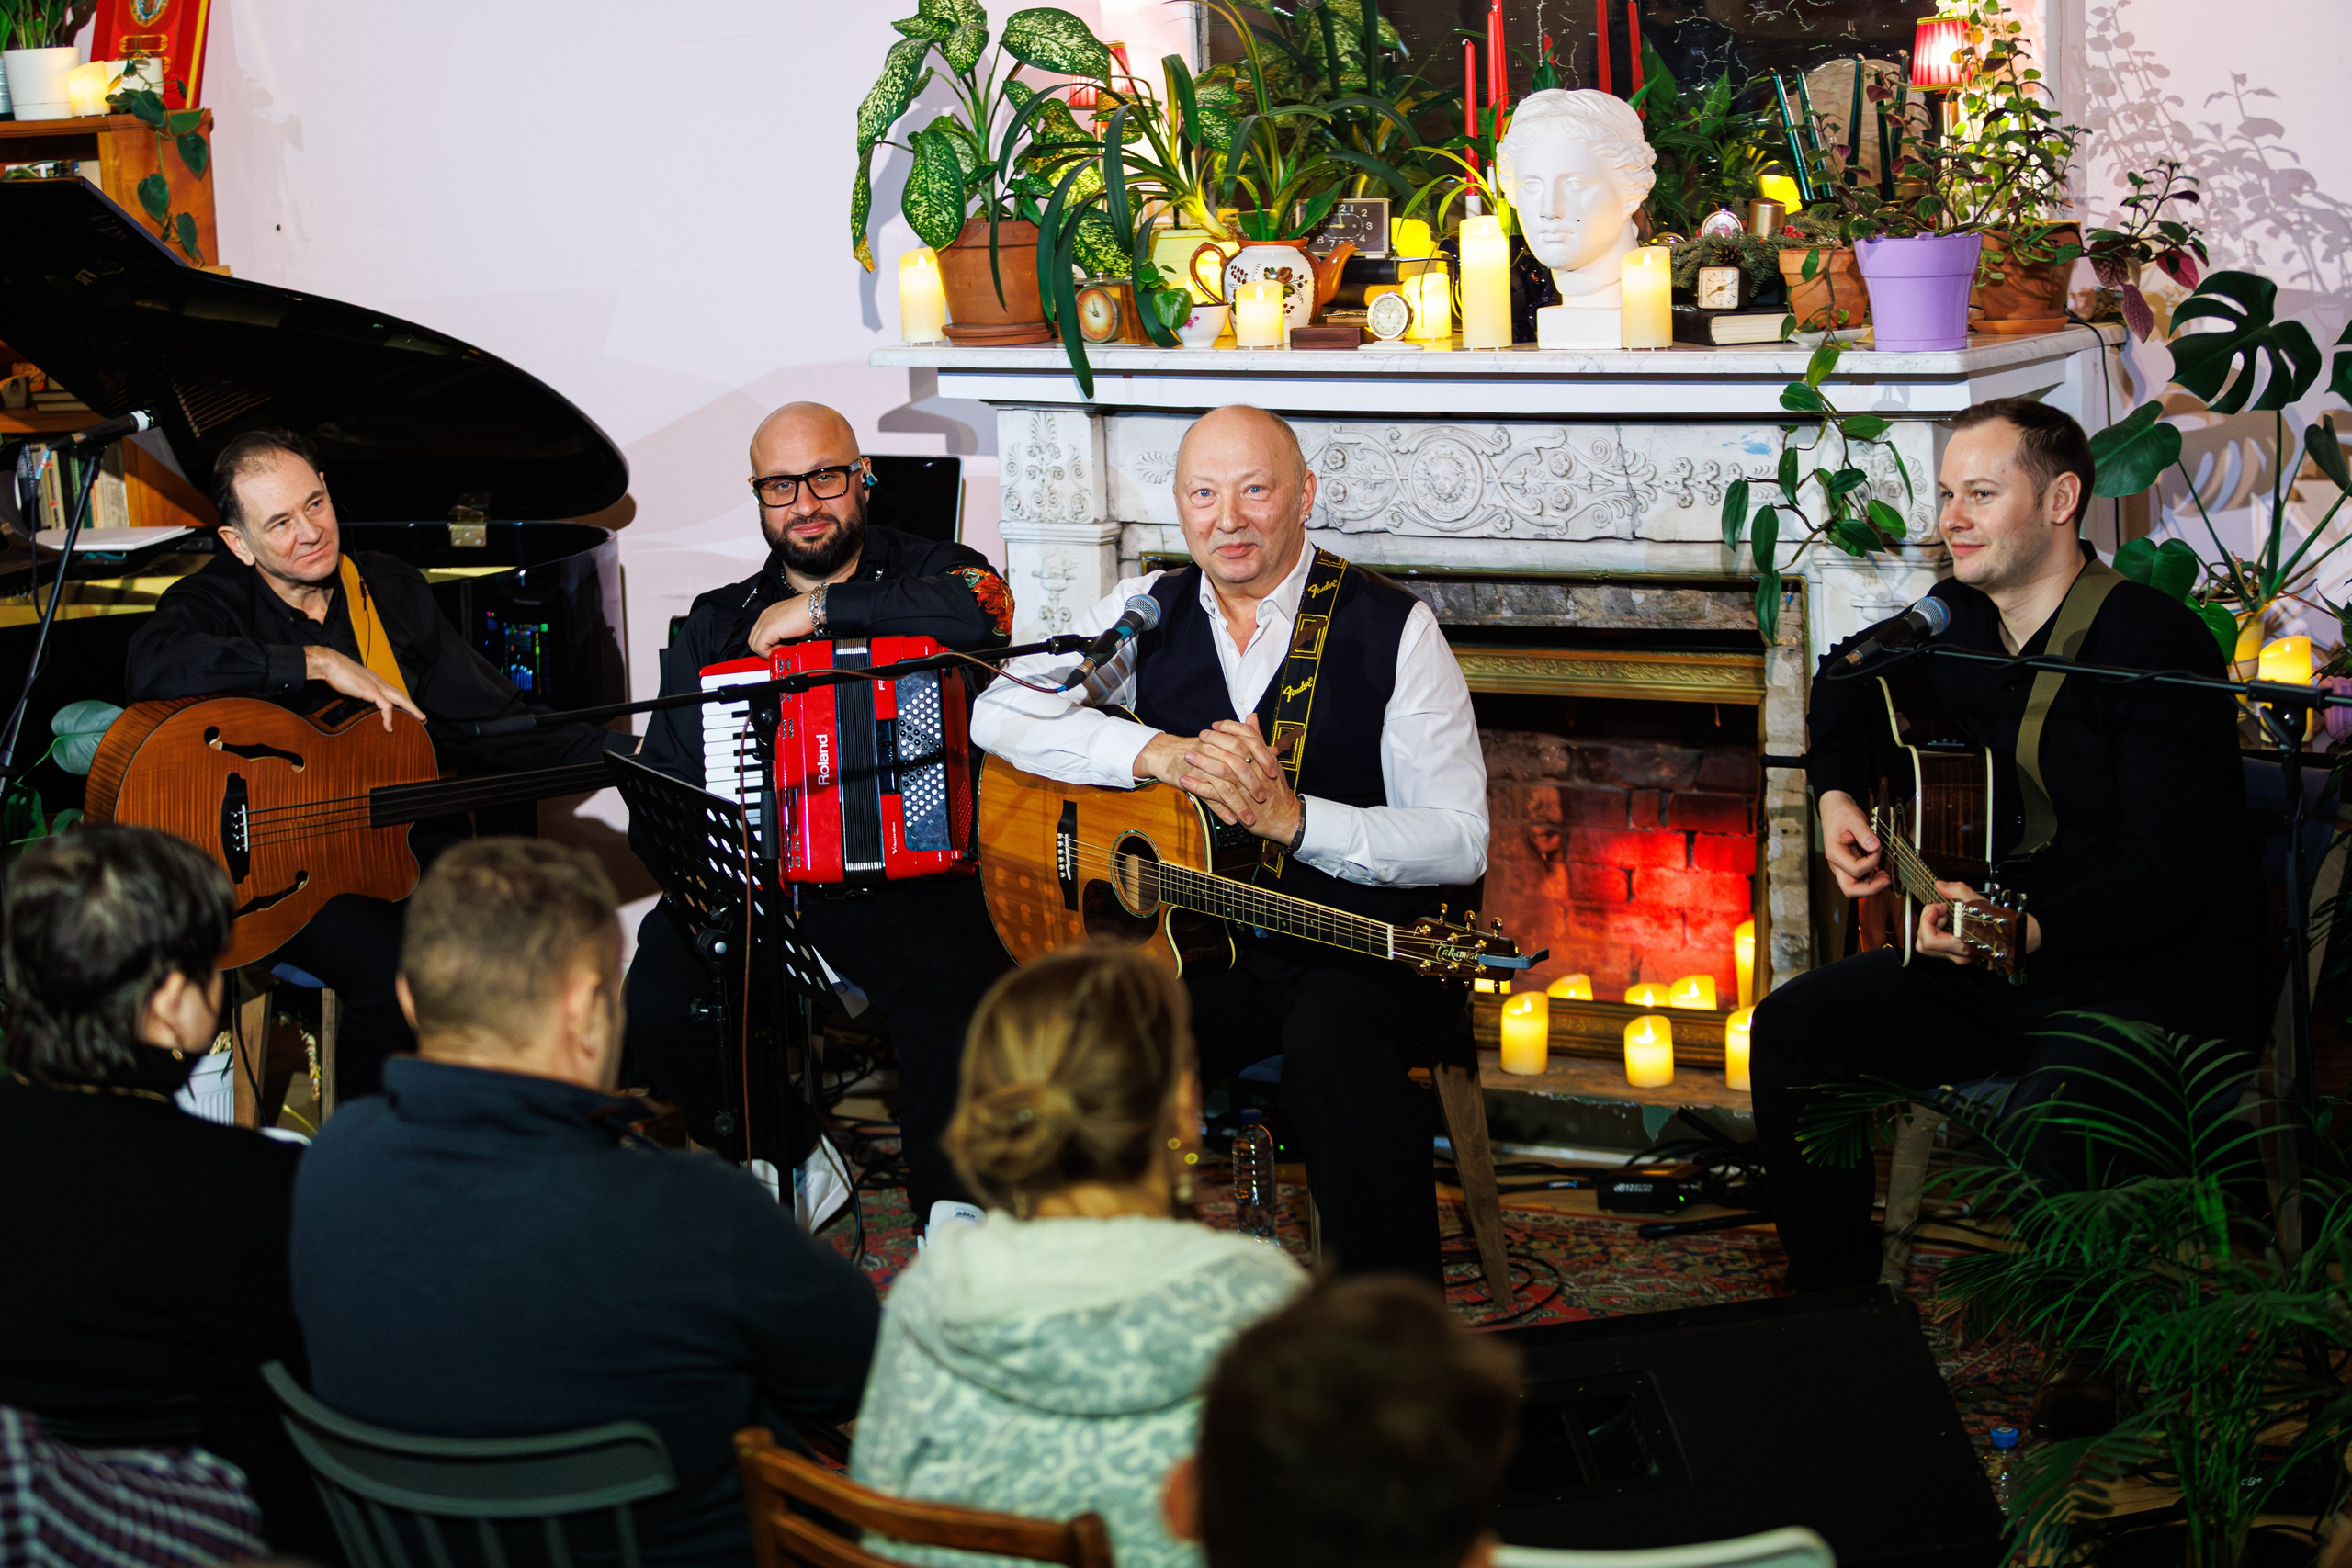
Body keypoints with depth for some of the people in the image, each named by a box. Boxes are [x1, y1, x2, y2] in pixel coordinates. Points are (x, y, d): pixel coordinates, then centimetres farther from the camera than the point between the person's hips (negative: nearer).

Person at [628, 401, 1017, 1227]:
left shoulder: (925, 573, 8)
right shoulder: (717, 624, 18)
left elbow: (984, 608, -18)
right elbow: (665, 782, 16)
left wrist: (819, 609, -13)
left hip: (908, 879, -3)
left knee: (956, 989, -33)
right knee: (658, 1005, -23)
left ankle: (952, 1217, -14)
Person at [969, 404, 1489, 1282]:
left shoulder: (1392, 630, -2)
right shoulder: (1147, 615, 9)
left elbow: (1460, 841, -8)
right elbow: (998, 711, -3)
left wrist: (1292, 816, -21)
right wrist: (1159, 754, -17)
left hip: (1366, 945, -3)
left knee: (1333, 1041, -36)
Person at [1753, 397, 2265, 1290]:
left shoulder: (2156, 643, -18)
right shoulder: (1957, 621, 7)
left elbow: (2172, 875, -25)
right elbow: (1848, 675, 33)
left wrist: (2027, 932, -39)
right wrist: (1837, 796, 15)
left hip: (2158, 972, -8)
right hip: (1998, 962, 8)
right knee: (1795, 1027, -3)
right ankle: (1834, 1305, 9)